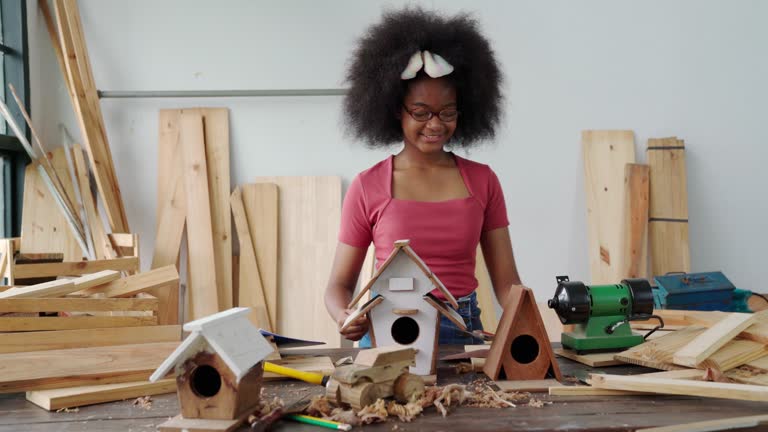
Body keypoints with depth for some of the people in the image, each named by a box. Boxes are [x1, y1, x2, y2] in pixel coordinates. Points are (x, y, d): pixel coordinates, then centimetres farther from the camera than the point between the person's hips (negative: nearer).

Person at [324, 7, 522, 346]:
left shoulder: (482, 181, 7)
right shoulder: (367, 188, 1)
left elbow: (505, 280, 7)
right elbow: (340, 284, 6)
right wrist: (344, 317, -17)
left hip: (463, 332, 2)